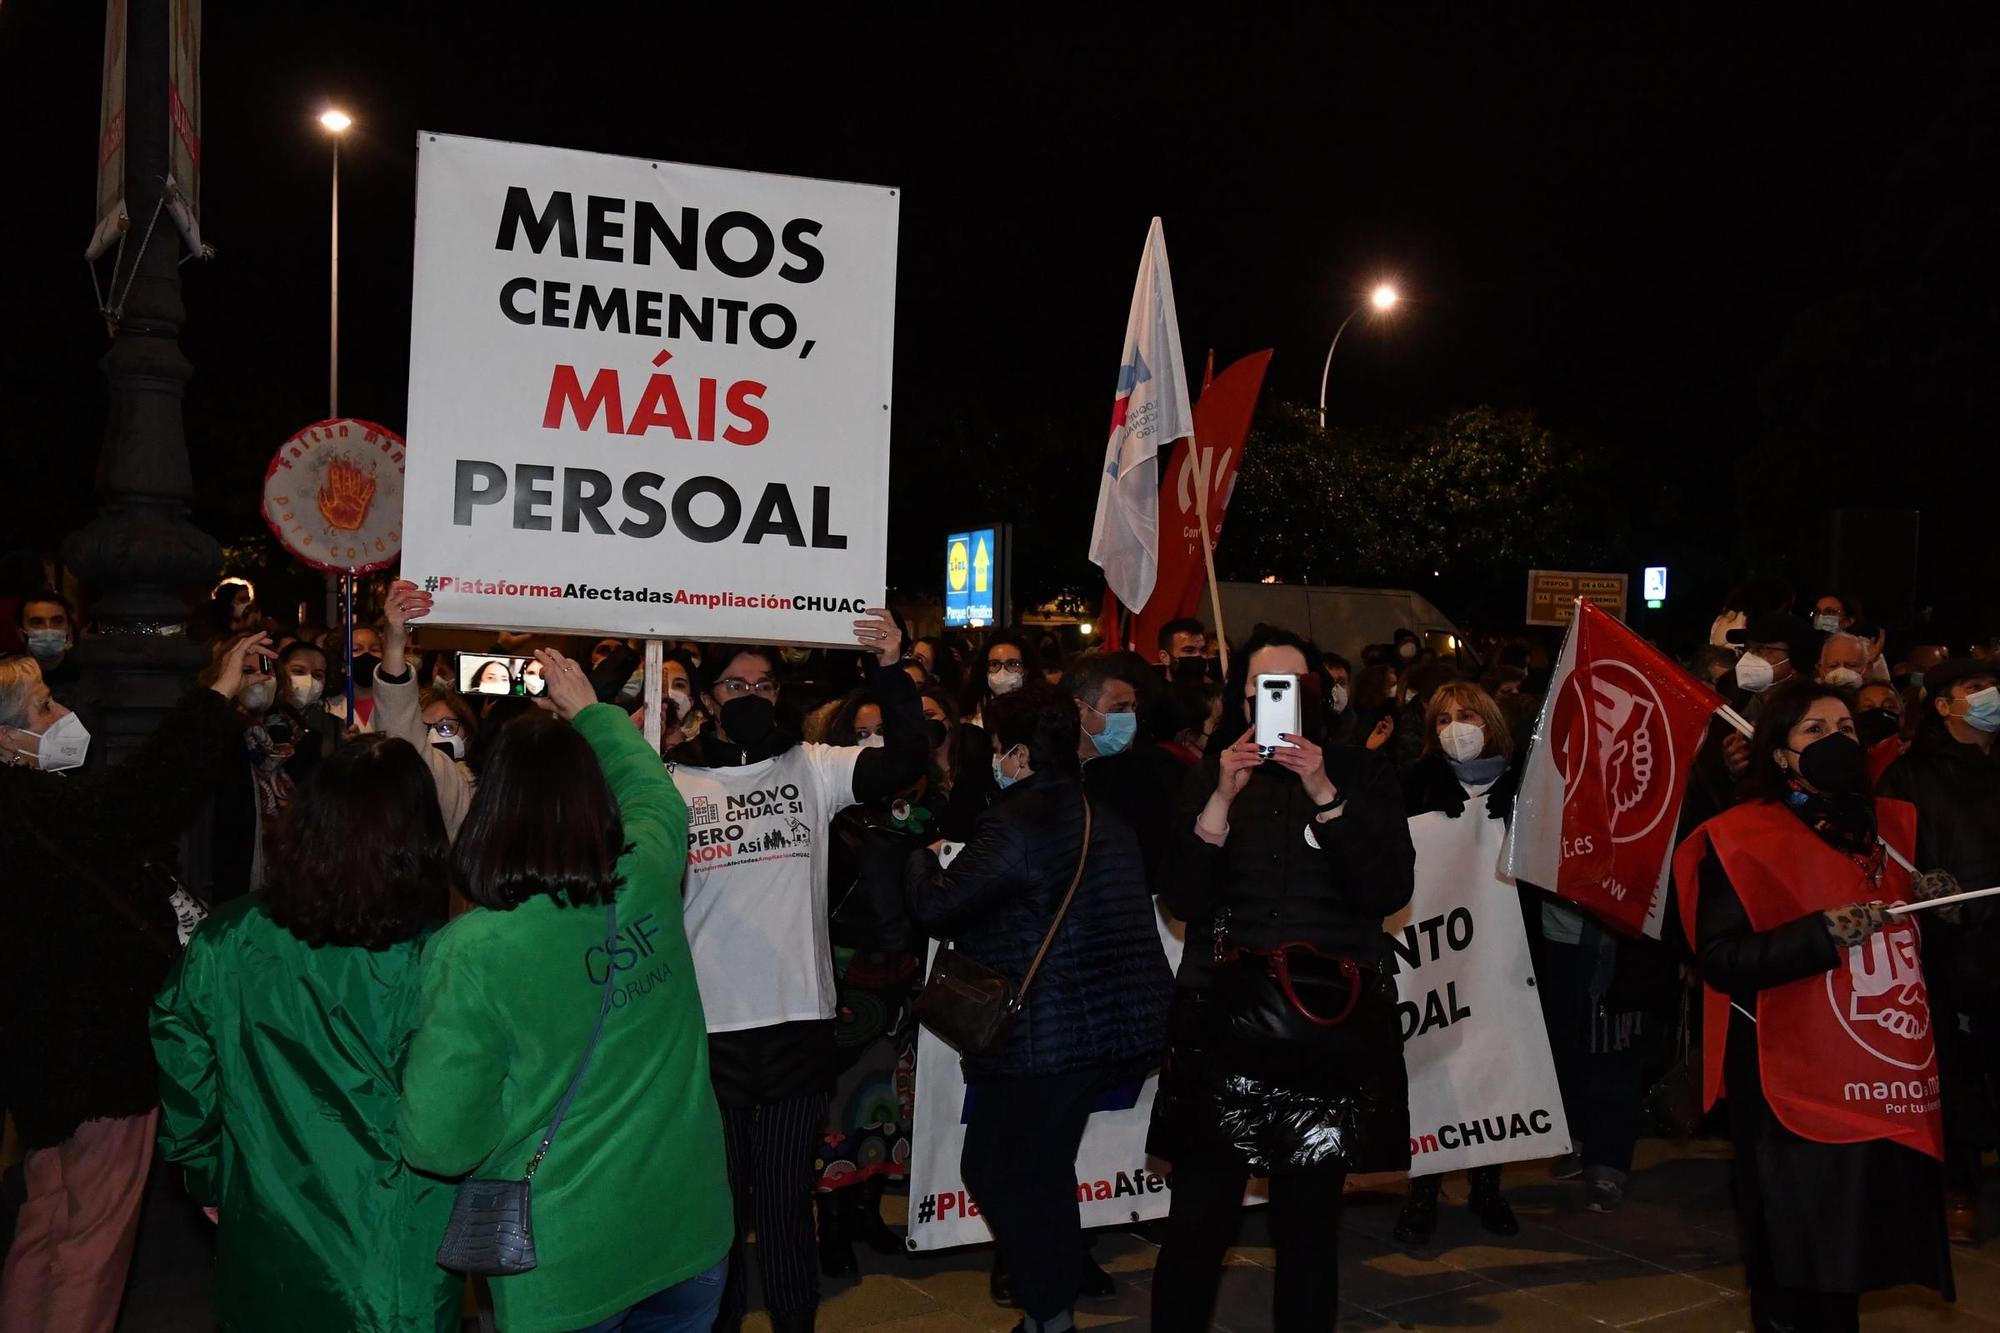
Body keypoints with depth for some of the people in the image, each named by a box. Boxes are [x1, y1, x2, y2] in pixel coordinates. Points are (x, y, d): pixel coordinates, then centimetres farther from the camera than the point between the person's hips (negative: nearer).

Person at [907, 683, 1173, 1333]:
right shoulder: (1108, 821, 11)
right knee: (1044, 1170, 20)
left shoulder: (1014, 824, -18)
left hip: (1042, 1034, -9)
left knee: (993, 1169, 5)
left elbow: (936, 907, -15)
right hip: (1115, 1027, 9)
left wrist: (922, 857, 5)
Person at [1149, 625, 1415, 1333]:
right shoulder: (1209, 773, 7)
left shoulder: (1364, 774, 5)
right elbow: (1182, 901, -2)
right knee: (1199, 1218, -2)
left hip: (1332, 1017, 0)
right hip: (1224, 1011, 0)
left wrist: (1325, 793, -15)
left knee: (1311, 1220, 5)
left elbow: (1390, 892, -7)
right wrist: (1223, 797, -13)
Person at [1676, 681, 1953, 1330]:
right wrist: (1824, 933, -23)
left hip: (1891, 1076, 6)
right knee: (1799, 1274, 1)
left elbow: (1915, 938, 25)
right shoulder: (1742, 837, -8)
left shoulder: (1894, 825, 12)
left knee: (1853, 1248, 14)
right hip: (1798, 1081, -6)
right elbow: (1720, 960, -16)